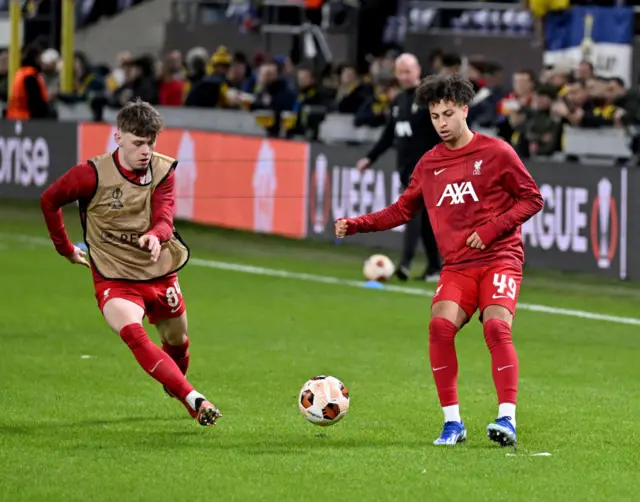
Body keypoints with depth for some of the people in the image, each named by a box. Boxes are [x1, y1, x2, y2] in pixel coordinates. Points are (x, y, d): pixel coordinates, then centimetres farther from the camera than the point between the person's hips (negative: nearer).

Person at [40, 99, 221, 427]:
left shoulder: (163, 170, -5)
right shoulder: (93, 174, -14)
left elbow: (164, 221, -19)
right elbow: (49, 200, 2)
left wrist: (154, 236, -42)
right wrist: (65, 248, 8)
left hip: (159, 274, 4)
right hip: (114, 277, -4)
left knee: (178, 342, 16)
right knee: (134, 334, -30)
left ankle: (175, 384, 53)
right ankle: (194, 400, -39)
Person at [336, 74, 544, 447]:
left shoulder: (496, 152, -1)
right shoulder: (429, 164, 12)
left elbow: (532, 199, 1)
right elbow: (402, 210, 19)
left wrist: (490, 230, -10)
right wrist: (355, 225, 7)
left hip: (500, 258, -4)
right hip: (458, 265, 4)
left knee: (496, 326, -25)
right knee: (440, 325, -19)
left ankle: (507, 419, -24)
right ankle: (452, 423, -11)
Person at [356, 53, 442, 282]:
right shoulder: (398, 102, 15)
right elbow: (389, 134, 22)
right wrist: (370, 158, 16)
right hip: (405, 166, 7)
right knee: (424, 218, 10)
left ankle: (406, 262, -28)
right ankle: (434, 267, 14)